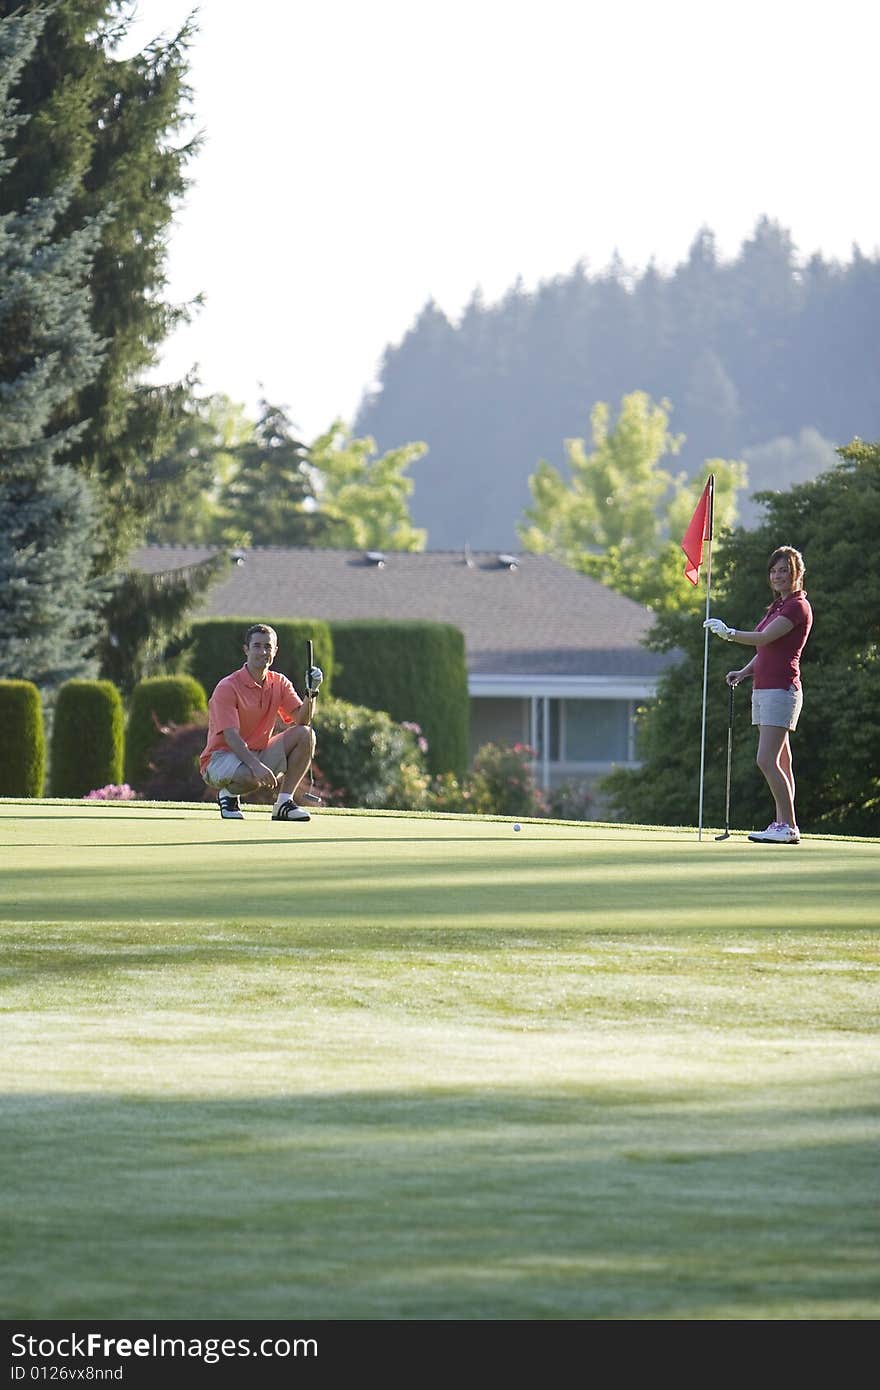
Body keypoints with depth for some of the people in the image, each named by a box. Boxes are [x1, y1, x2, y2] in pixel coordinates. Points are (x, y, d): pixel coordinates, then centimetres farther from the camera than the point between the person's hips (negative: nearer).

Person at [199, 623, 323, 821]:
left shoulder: (280, 684, 5)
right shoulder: (227, 687, -15)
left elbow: (302, 720, -5)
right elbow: (230, 736, -24)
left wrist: (311, 692, -23)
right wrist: (256, 765, -39)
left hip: (259, 754, 6)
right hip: (221, 757, -6)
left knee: (305, 735, -14)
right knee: (252, 776, -41)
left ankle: (284, 801, -11)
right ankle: (227, 794, -3)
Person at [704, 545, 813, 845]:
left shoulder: (798, 606, -9)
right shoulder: (778, 606, 20)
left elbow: (764, 638, -20)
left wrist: (729, 633, -22)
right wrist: (744, 672, 11)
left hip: (781, 690, -10)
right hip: (763, 689, 10)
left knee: (767, 760, -16)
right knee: (780, 762, 8)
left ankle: (789, 826, -15)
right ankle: (782, 824, 7)